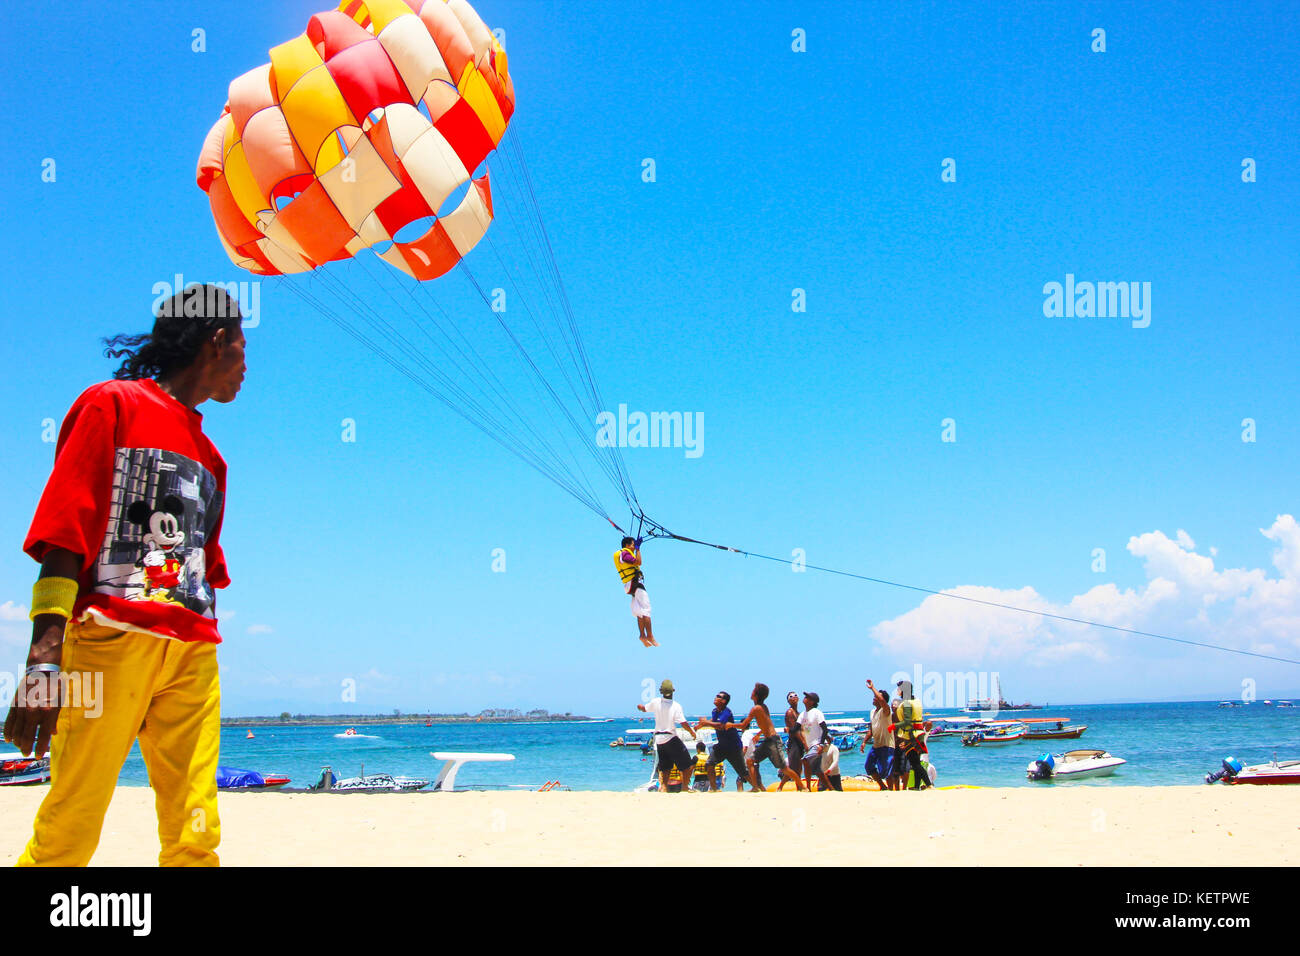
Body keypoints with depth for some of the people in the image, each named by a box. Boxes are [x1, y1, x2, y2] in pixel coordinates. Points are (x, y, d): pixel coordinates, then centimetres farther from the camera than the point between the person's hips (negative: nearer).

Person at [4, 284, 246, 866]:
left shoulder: (208, 454, 25)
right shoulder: (113, 403, 5)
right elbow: (63, 535, -6)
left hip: (192, 653, 6)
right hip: (112, 640, -6)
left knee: (194, 837, -1)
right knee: (69, 833, -8)